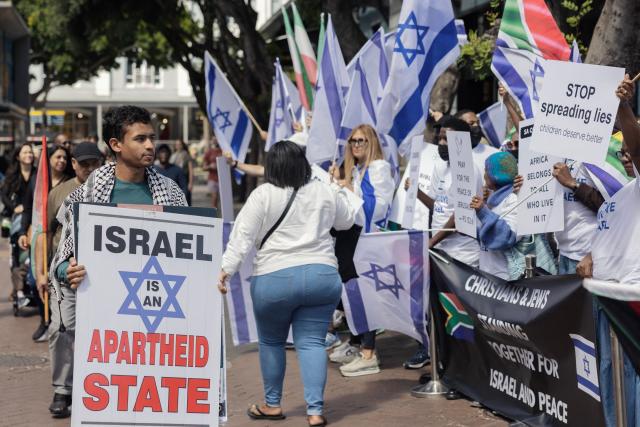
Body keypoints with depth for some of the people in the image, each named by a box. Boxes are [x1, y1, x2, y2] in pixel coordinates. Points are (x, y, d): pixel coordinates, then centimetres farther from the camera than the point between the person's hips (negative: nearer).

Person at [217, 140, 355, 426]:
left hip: (274, 279, -3)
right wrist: (339, 192, 39)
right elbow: (347, 221, 25)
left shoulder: (263, 195, -3)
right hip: (323, 275, 3)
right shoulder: (325, 192, 9)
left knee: (271, 341, 14)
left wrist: (227, 268, -9)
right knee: (311, 343, 4)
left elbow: (243, 235, -8)